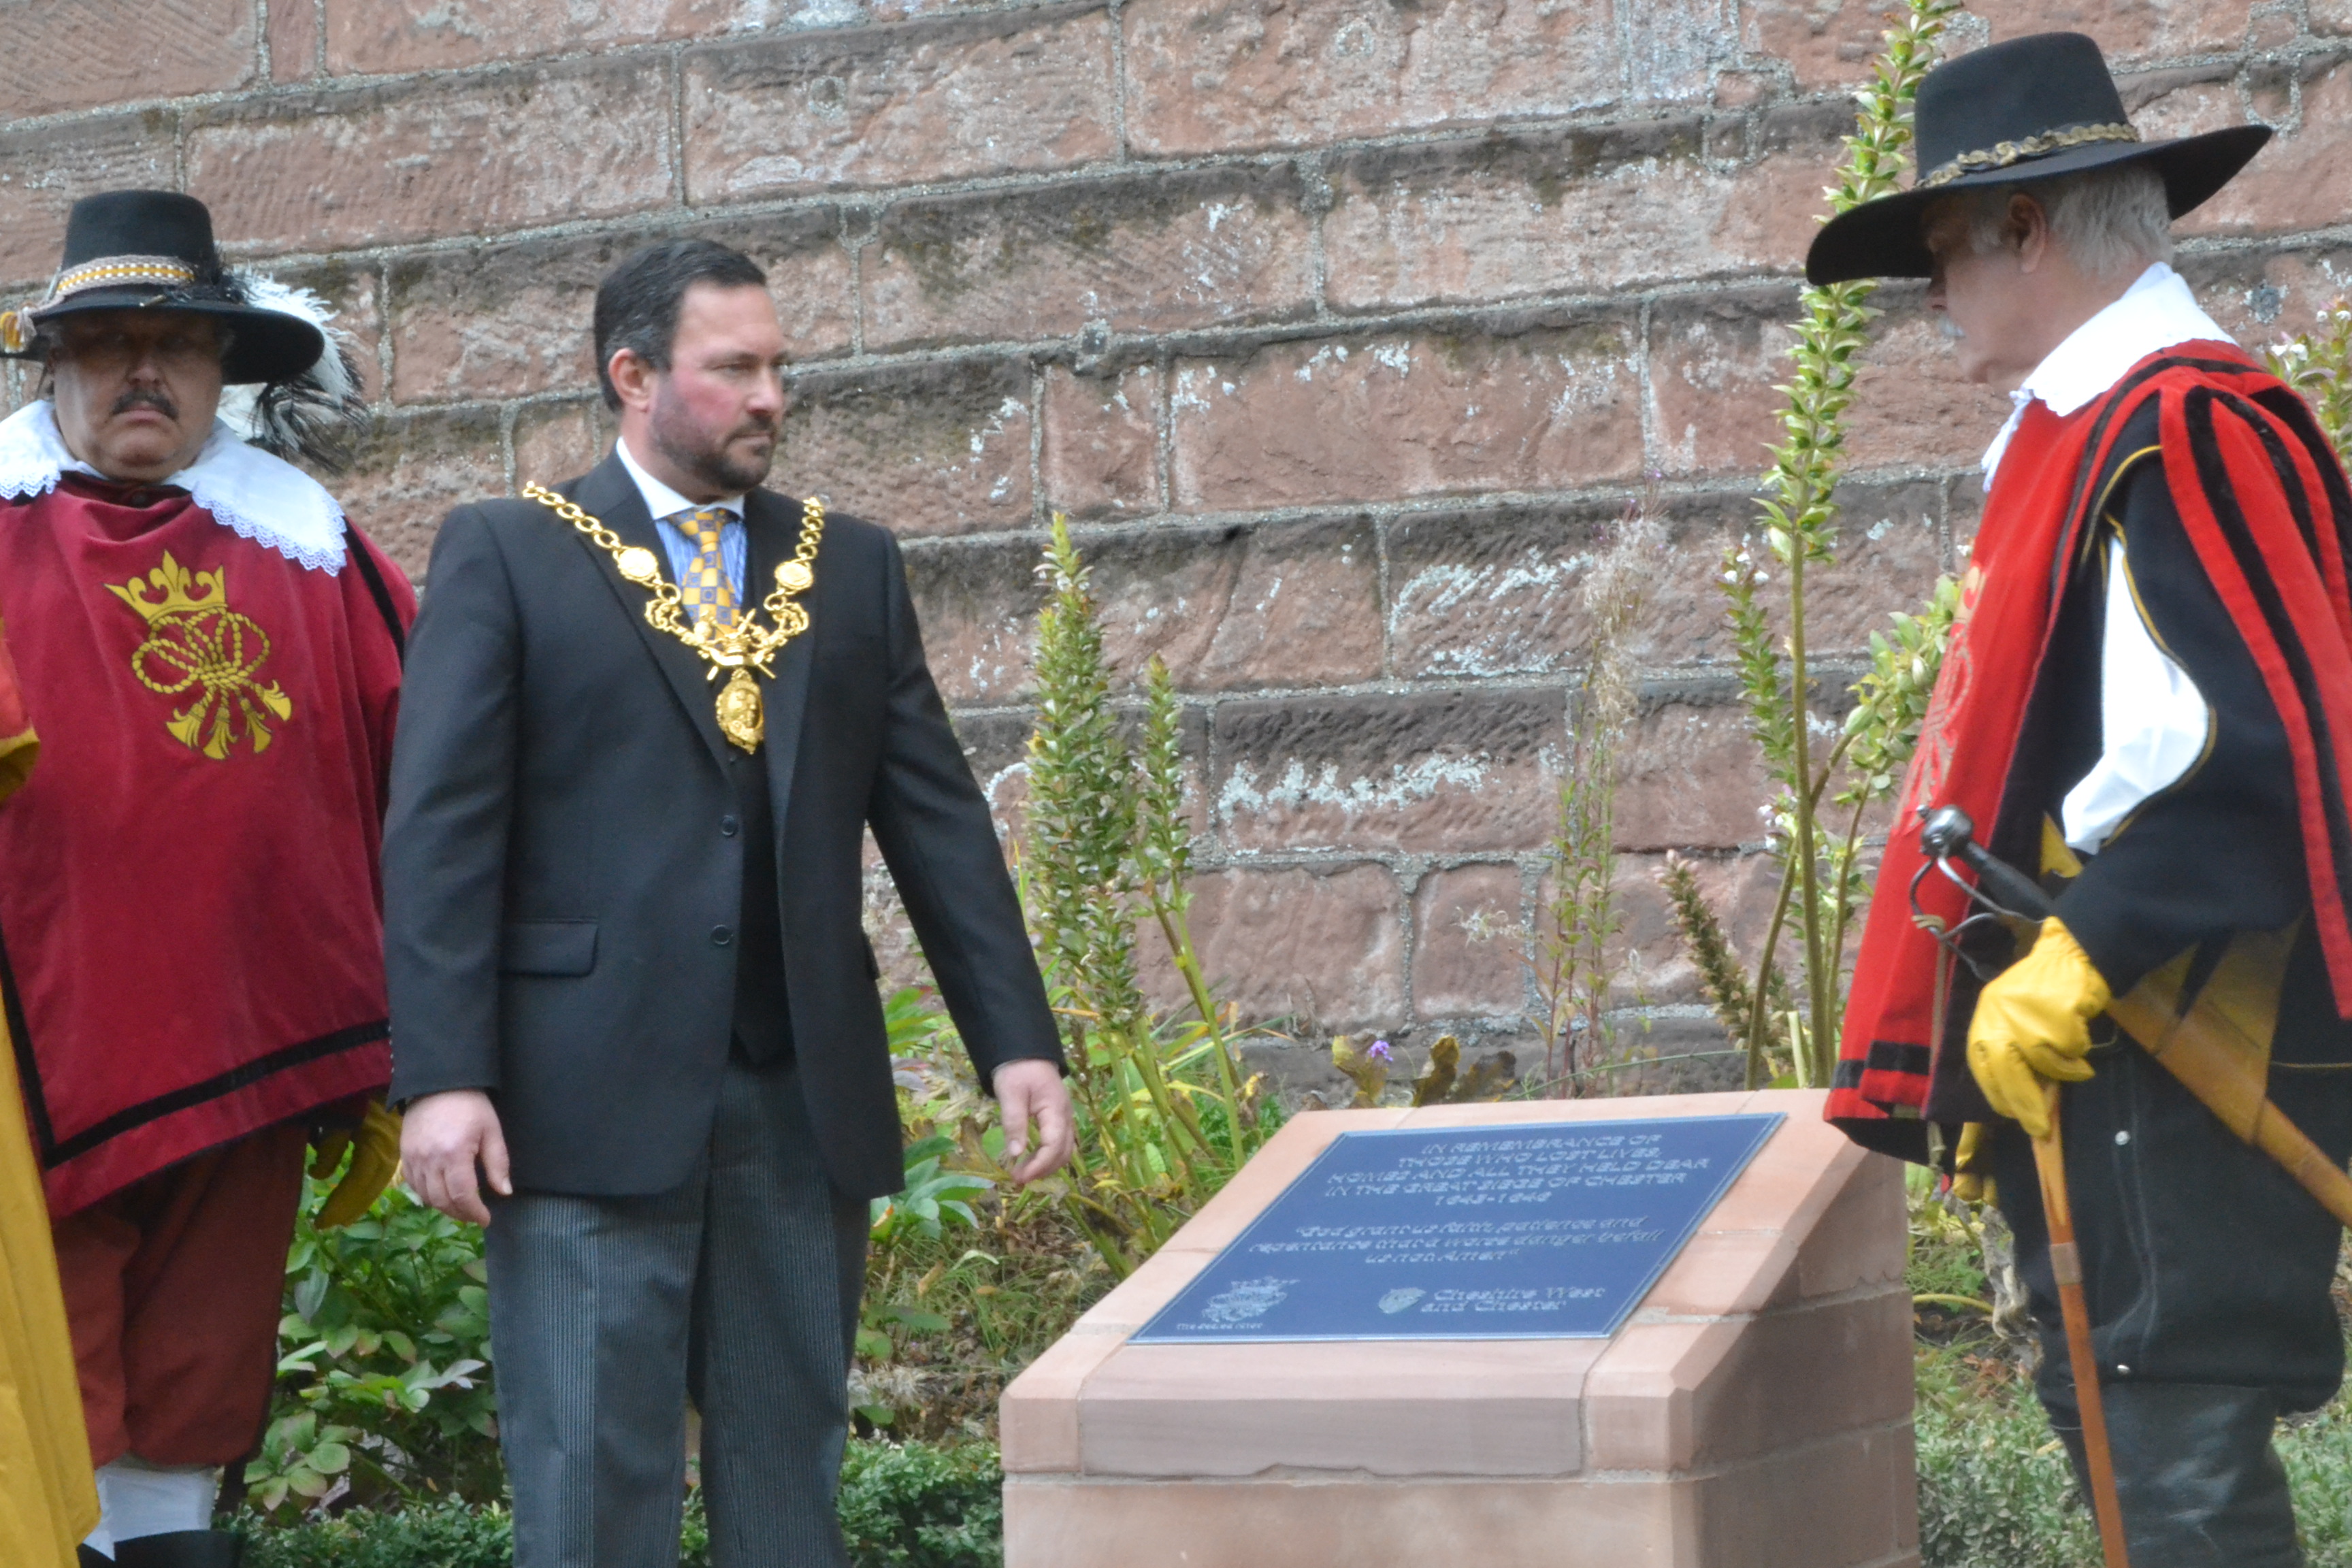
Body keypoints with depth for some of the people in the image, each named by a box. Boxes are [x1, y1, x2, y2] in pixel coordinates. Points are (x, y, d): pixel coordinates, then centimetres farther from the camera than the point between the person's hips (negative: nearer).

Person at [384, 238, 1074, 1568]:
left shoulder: (853, 566, 13)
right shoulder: (505, 556, 1)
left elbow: (937, 815, 11)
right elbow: (442, 830, -5)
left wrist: (1017, 1039, 4)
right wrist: (442, 1077, -13)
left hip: (808, 1096, 4)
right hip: (590, 1099, -4)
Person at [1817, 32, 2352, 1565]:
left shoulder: (2174, 432, -17)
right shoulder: (2101, 427, 15)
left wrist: (2073, 966, -22)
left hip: (2179, 1056, -11)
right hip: (2118, 1039, 11)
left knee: (2173, 1444, -7)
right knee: (2128, 1425, 16)